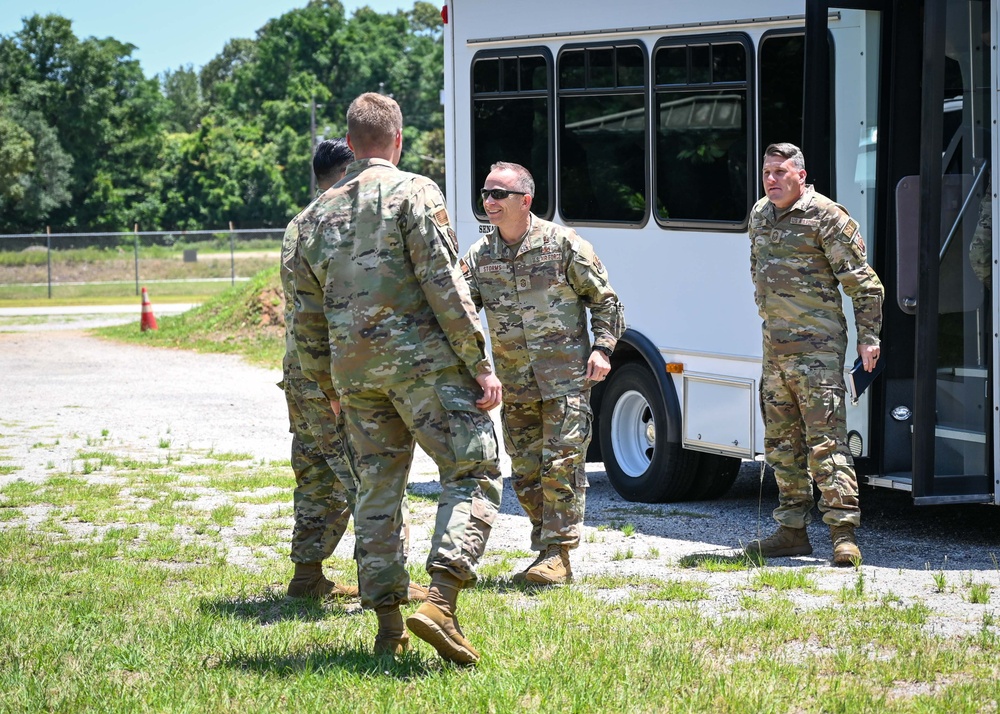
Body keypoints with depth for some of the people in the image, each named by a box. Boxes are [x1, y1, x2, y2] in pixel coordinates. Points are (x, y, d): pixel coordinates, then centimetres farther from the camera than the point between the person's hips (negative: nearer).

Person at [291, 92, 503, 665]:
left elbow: (308, 316, 18)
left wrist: (331, 387, 28)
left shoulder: (319, 213, 16)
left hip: (354, 369, 6)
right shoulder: (414, 192, -3)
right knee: (475, 472, -3)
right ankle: (441, 603, -19)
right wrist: (481, 364, -10)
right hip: (421, 358, -6)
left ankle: (388, 624, 11)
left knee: (378, 490, 13)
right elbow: (444, 284, -11)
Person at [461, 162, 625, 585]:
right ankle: (548, 552, 17)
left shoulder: (562, 244, -4)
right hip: (515, 385, 5)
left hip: (565, 376, -5)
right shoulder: (479, 257, 6)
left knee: (561, 464, -10)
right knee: (525, 473, 7)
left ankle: (557, 557, -7)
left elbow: (603, 300, 2)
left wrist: (601, 348, -8)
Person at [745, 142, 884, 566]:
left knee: (825, 440, -12)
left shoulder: (825, 217, -9)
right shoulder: (760, 215, 14)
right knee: (781, 443, 11)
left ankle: (844, 534, -13)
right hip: (774, 348, 8)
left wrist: (869, 336, -11)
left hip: (816, 345, -8)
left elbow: (863, 281, -8)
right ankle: (792, 531, 18)